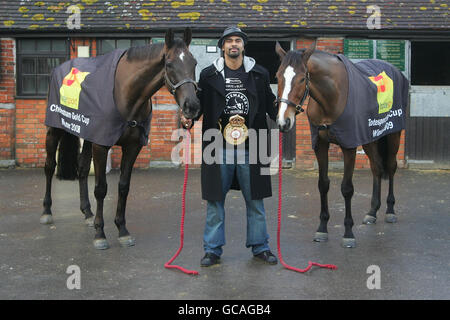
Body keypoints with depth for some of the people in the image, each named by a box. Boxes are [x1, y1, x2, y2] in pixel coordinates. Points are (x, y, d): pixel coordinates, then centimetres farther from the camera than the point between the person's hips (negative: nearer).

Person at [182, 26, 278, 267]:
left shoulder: (259, 74, 7)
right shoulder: (209, 75, 4)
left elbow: (270, 104, 11)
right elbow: (199, 103, 7)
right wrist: (188, 119, -10)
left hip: (250, 147, 1)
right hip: (218, 147, -1)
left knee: (255, 199, 10)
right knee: (215, 199, 6)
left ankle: (260, 246, 24)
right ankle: (212, 249, 18)